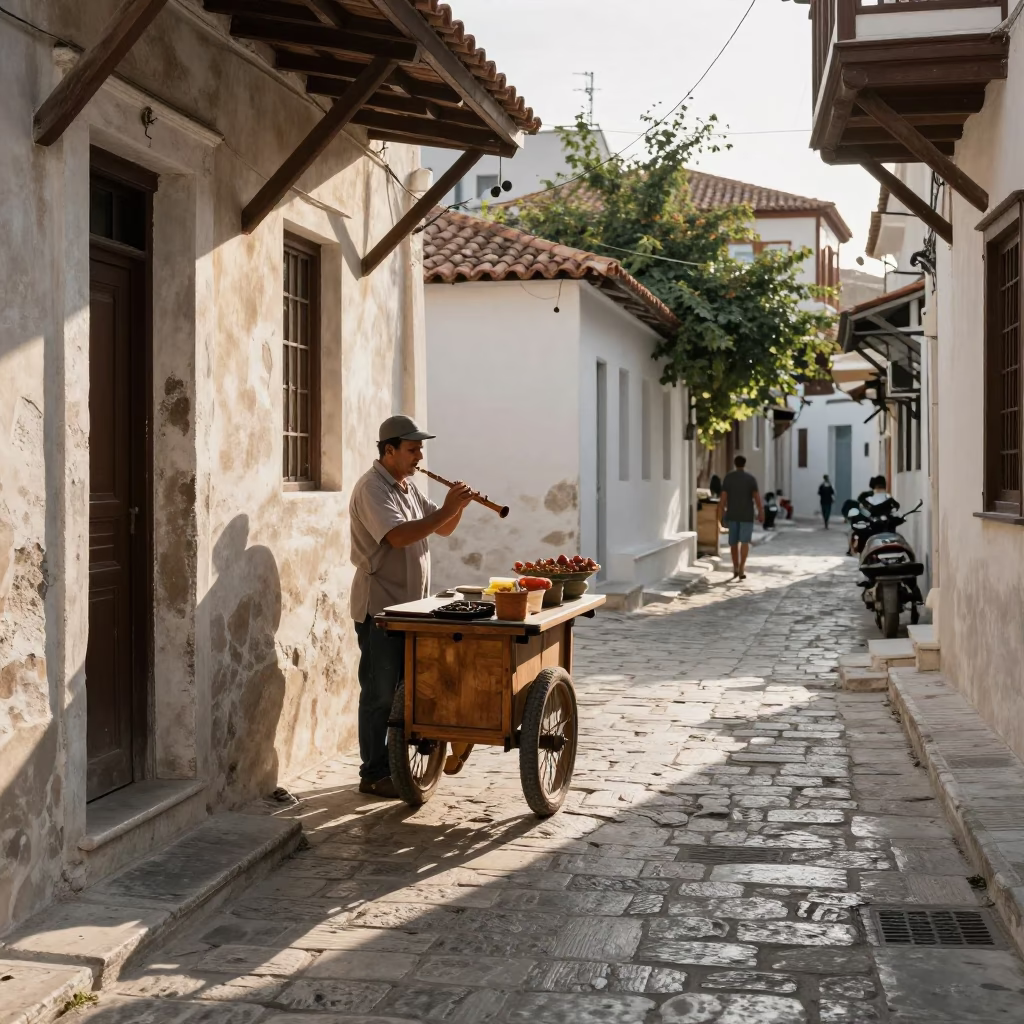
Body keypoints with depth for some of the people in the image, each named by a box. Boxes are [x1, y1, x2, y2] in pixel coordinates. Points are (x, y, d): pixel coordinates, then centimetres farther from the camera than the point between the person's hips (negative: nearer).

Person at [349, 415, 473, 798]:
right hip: (380, 607, -9)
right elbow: (398, 536, -29)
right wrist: (446, 509, -27)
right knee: (380, 694, -2)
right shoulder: (372, 488, -15)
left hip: (411, 606, 9)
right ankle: (373, 775, 7)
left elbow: (443, 530, 16)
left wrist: (456, 506, -4)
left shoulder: (408, 487, 13)